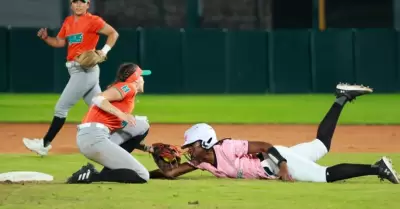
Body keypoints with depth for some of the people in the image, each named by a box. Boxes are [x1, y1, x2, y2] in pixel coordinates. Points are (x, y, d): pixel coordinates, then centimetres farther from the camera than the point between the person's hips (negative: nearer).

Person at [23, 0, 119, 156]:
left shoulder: (92, 21, -9)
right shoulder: (68, 22, 14)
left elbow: (113, 33, -8)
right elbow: (59, 42, 19)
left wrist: (104, 51, -20)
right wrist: (45, 38, 0)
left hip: (85, 70, -9)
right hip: (76, 70, 9)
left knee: (61, 107, -5)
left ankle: (45, 144, 2)